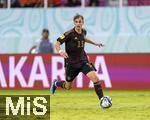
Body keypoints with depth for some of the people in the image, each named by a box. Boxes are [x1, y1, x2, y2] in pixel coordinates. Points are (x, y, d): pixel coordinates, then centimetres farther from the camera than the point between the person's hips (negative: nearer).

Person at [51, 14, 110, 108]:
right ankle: (56, 83, 46)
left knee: (95, 77, -20)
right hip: (71, 63, -3)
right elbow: (57, 44, -19)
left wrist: (95, 43, 27)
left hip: (83, 61, 3)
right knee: (68, 87, 11)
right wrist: (60, 51, -39)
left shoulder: (83, 31, 1)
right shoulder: (69, 34, -17)